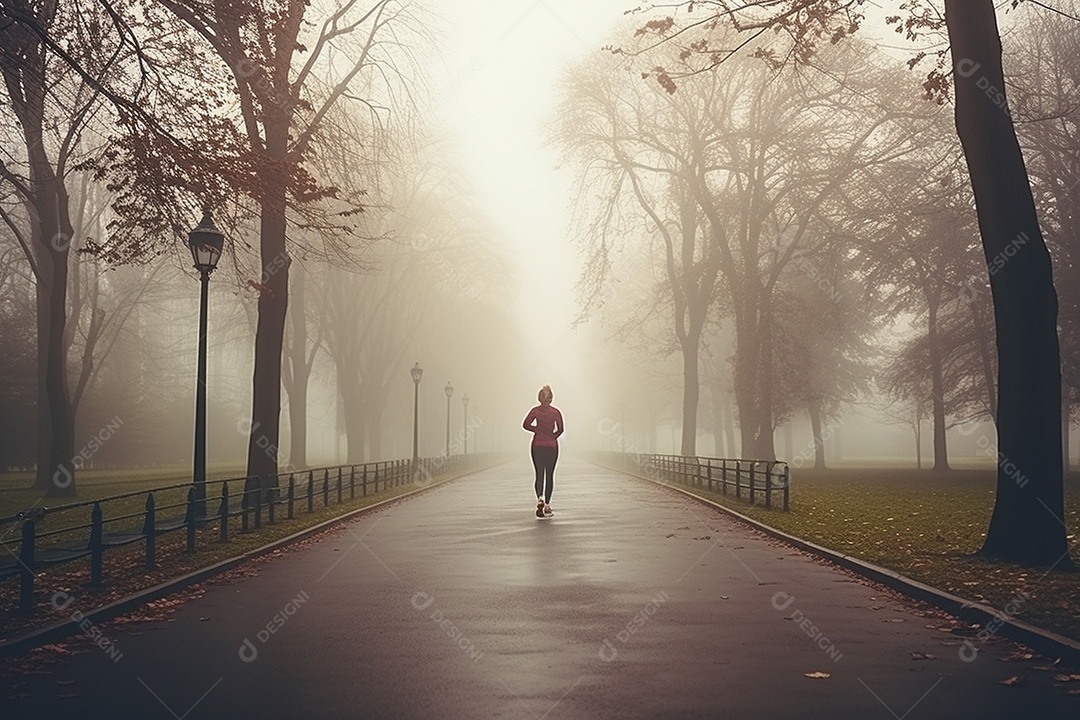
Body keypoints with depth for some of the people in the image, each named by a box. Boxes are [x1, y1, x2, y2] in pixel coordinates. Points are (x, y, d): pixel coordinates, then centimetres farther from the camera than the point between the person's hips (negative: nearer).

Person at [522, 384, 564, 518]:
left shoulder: (535, 411, -2)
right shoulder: (555, 411, -2)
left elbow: (526, 424, -12)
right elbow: (560, 429, -10)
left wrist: (537, 430, 2)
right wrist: (552, 436, 6)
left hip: (537, 446, 0)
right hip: (552, 446, 0)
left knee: (539, 474, 6)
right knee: (549, 475, 9)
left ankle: (540, 499, -19)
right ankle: (547, 505, 10)